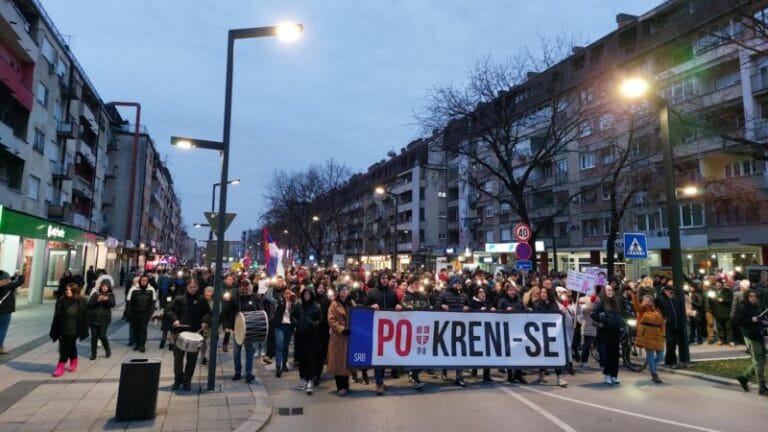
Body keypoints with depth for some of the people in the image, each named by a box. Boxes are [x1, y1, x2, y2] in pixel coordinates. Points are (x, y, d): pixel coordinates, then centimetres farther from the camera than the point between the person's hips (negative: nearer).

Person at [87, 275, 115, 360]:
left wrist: (107, 299, -30)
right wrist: (98, 300, -21)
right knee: (94, 336, 3)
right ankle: (93, 353, 14)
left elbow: (112, 304, -11)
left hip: (104, 319, -1)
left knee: (102, 335, -7)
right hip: (93, 318, 1)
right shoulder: (95, 294, 6)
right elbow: (89, 303, -5)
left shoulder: (111, 295, 5)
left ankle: (107, 350, 15)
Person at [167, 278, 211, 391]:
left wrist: (205, 321, -9)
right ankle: (178, 380, 21)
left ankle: (187, 381, 18)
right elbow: (169, 310, 6)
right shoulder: (179, 299, 5)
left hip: (195, 333, 0)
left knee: (192, 359, 5)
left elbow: (208, 313, 10)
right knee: (178, 357, 5)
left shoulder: (201, 301, 6)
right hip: (180, 332, 0)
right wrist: (174, 319, -10)